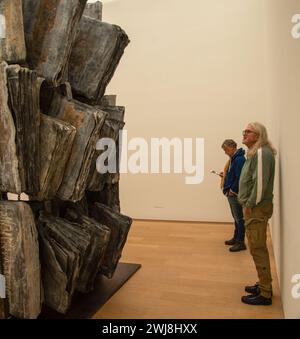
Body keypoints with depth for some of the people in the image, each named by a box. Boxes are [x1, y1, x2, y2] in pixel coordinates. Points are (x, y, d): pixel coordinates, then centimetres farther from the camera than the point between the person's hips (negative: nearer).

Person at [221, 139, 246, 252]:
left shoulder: (239, 159, -19)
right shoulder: (233, 158, 12)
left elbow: (239, 178, -24)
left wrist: (232, 190, -17)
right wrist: (225, 175, 5)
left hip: (236, 194, -10)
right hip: (231, 193, 10)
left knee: (239, 218, -1)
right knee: (236, 218, 19)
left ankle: (240, 242, 7)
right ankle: (236, 238, 31)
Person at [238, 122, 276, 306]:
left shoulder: (262, 153, -15)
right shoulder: (255, 153, 16)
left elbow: (261, 182, -23)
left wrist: (250, 205, -16)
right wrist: (248, 204, 14)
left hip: (257, 208, -10)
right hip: (253, 207, 10)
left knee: (258, 249, -3)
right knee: (258, 247, 17)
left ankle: (265, 294, 9)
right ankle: (264, 284, 31)